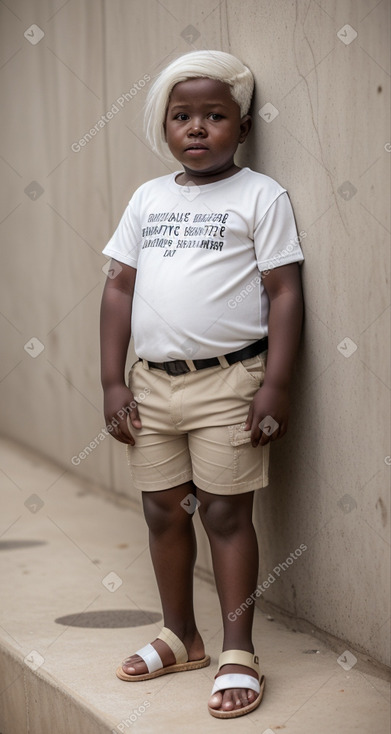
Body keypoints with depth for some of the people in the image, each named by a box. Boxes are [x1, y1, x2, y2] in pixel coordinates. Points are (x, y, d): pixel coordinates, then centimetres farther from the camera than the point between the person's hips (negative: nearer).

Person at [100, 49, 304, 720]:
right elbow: (119, 288, 10)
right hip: (153, 383, 5)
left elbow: (284, 293, -6)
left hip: (228, 383, -5)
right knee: (163, 512, 12)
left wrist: (275, 385, -13)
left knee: (226, 514, 0)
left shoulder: (260, 196, -3)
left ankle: (238, 653, 10)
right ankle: (180, 638, 29)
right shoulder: (148, 198, 11)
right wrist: (112, 382, 4)